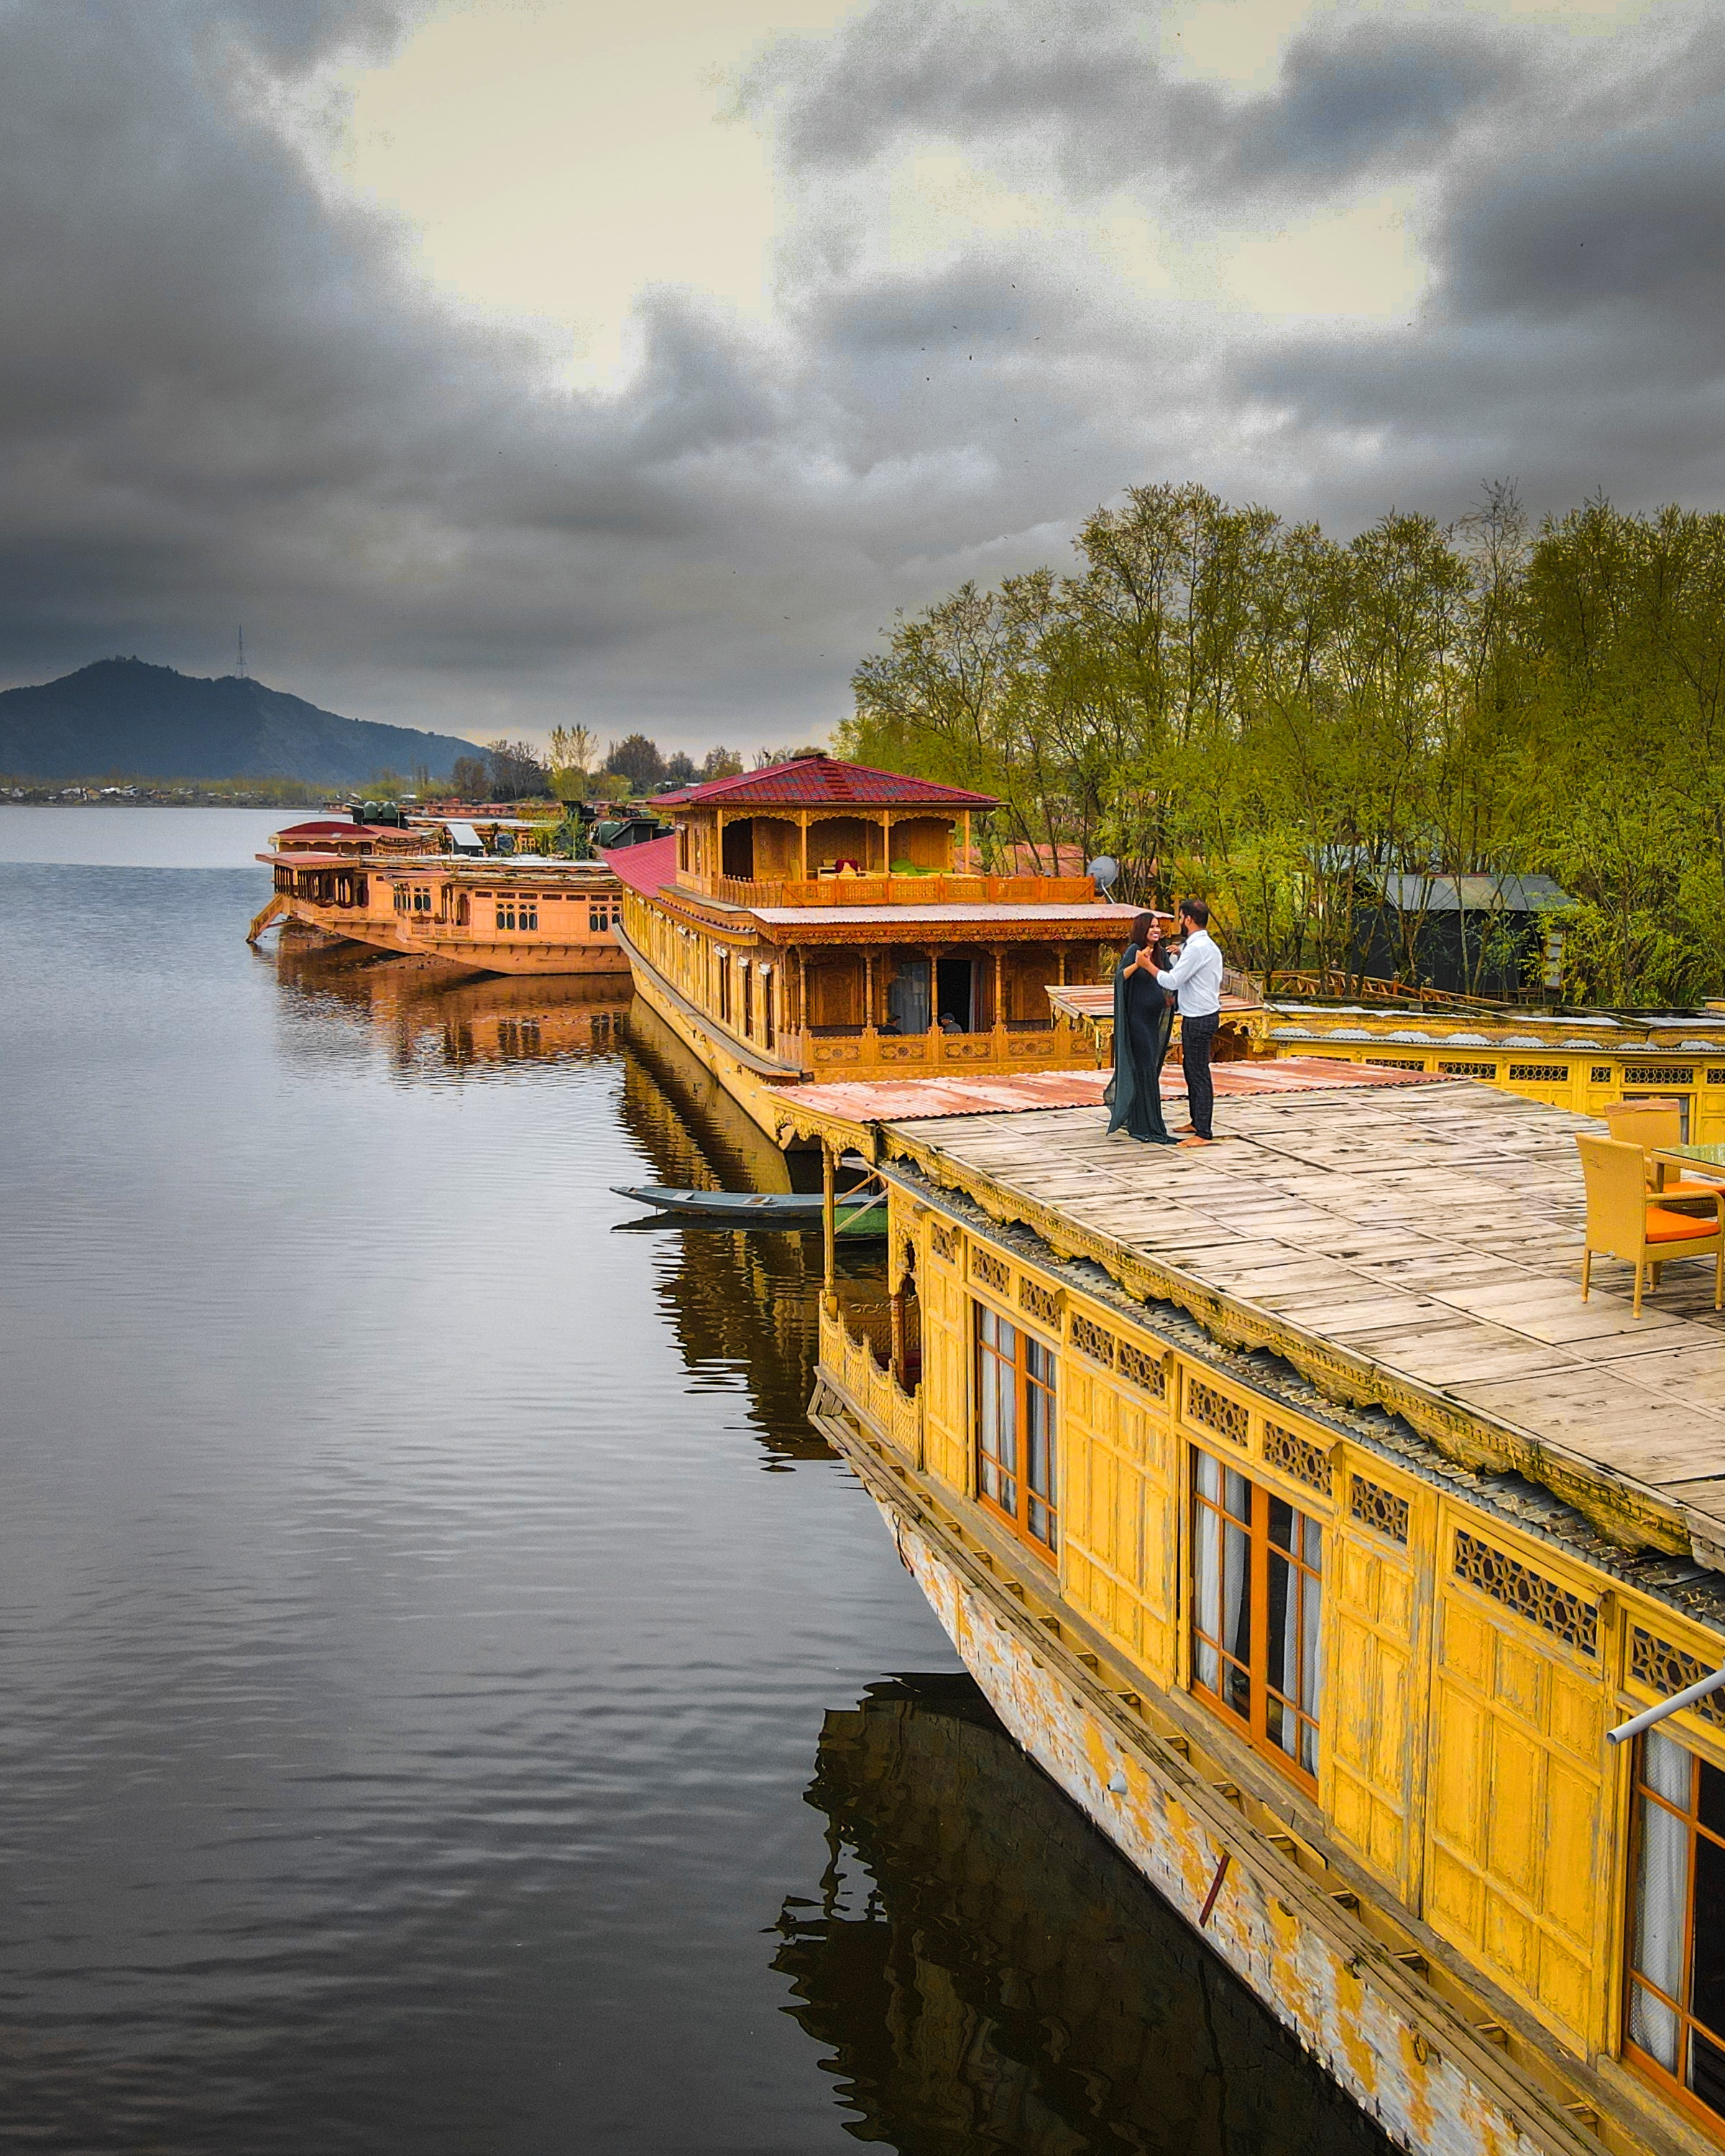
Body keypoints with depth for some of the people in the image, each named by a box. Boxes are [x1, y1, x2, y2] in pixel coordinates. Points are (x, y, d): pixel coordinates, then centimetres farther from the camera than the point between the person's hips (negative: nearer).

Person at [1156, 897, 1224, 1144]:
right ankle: (1197, 1122, 31)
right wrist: (1180, 955, 18)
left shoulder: (1196, 948, -19)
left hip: (1199, 1019, -11)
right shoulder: (1207, 946, 14)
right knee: (1191, 1070, 20)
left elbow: (1171, 981, -21)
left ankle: (1203, 1133, -4)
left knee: (1199, 1074, -7)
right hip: (1199, 1016, 11)